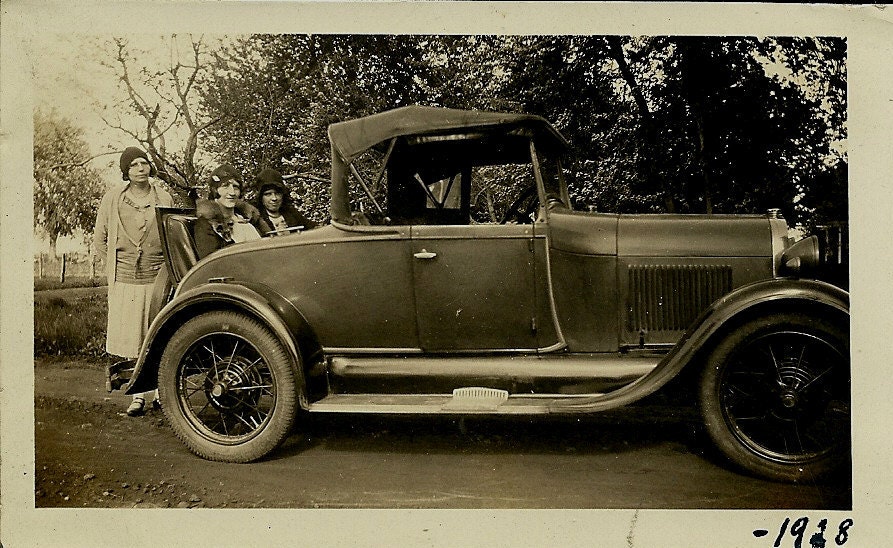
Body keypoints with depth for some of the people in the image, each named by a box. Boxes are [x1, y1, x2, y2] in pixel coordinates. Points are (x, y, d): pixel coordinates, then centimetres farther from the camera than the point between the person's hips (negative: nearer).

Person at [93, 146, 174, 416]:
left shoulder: (164, 199, 5)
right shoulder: (112, 199, 6)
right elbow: (99, 242, 14)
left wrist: (164, 265, 7)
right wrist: (120, 261, 8)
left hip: (158, 279, 0)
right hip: (124, 280, 1)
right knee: (131, 339, 2)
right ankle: (138, 396, 10)